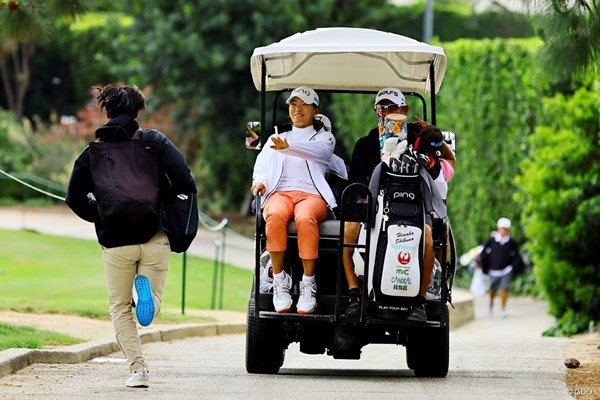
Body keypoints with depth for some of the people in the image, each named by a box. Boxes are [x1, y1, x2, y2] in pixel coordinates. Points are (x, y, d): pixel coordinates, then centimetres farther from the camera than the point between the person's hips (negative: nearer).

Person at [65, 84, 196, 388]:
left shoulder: (94, 151, 3)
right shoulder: (154, 141, 0)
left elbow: (75, 198, 2)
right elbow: (182, 178, -14)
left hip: (115, 242, 0)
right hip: (155, 238, 0)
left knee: (120, 307, 13)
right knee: (152, 303, 14)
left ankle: (138, 367, -3)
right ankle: (146, 290, -23)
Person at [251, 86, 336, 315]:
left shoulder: (324, 138, 20)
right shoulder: (275, 139, 30)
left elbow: (318, 151, -5)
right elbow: (263, 161, 13)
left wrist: (288, 147, -24)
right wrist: (259, 180, -12)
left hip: (312, 194, -2)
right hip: (279, 192, 2)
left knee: (305, 218, -39)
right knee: (276, 215, -37)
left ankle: (308, 285, -35)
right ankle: (279, 281, -33)